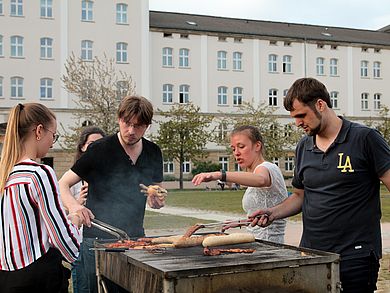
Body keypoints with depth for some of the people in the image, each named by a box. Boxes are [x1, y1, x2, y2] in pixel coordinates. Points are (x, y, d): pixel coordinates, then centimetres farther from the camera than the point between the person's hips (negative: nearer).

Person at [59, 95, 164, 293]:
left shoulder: (153, 153, 6)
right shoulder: (99, 150, -8)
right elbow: (63, 184, -6)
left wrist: (157, 200, -7)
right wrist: (73, 205, -26)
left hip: (136, 237, 4)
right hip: (98, 238, -4)